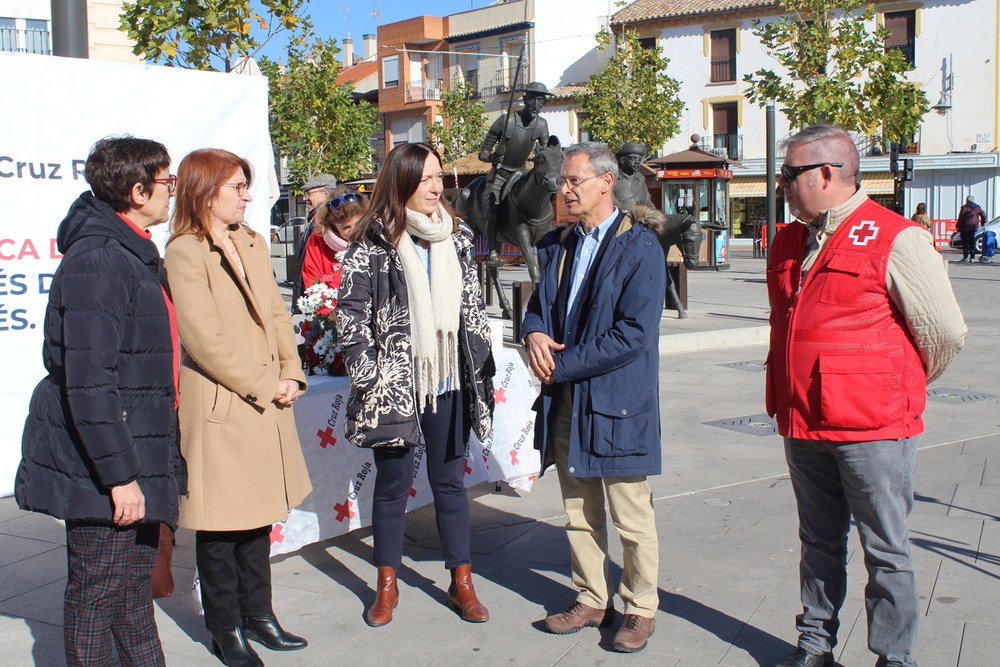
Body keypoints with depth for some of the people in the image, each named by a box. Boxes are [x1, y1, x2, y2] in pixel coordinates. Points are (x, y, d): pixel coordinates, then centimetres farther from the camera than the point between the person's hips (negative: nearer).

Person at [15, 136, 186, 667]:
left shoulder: (134, 253, 13)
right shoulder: (97, 260, -20)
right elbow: (88, 381, -24)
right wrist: (120, 475, -23)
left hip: (137, 453, 10)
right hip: (100, 468, -10)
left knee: (136, 582, 19)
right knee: (97, 593, 4)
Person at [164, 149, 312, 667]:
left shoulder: (253, 245, 12)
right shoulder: (184, 254, -12)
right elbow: (205, 340, -18)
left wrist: (290, 375, -1)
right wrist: (266, 386, -13)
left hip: (265, 404, 7)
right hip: (218, 408, -7)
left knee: (258, 516, 16)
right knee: (219, 525, 6)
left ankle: (258, 615, 29)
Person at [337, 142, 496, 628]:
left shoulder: (456, 238, 7)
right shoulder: (373, 244, -6)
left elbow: (473, 309, 12)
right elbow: (351, 315, -7)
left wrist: (480, 368, 8)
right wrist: (369, 378, -12)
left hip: (448, 384, 3)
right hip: (395, 384, -3)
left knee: (450, 481, 10)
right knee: (392, 483, 8)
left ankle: (461, 582, 20)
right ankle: (387, 584, 22)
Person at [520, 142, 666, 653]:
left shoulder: (640, 247, -11)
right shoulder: (557, 245, 11)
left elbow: (634, 333, -18)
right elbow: (538, 303, 20)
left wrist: (562, 364, -16)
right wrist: (534, 333, -5)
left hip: (616, 400, -6)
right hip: (566, 400, 7)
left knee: (631, 516, 5)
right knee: (578, 512, 15)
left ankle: (640, 610, 21)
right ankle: (592, 600, 30)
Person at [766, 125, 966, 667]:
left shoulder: (896, 240, -11)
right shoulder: (788, 244, 10)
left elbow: (945, 333, -6)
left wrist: (897, 388, 7)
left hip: (873, 427, -6)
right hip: (802, 423, 6)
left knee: (886, 551, 5)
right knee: (819, 544, 17)